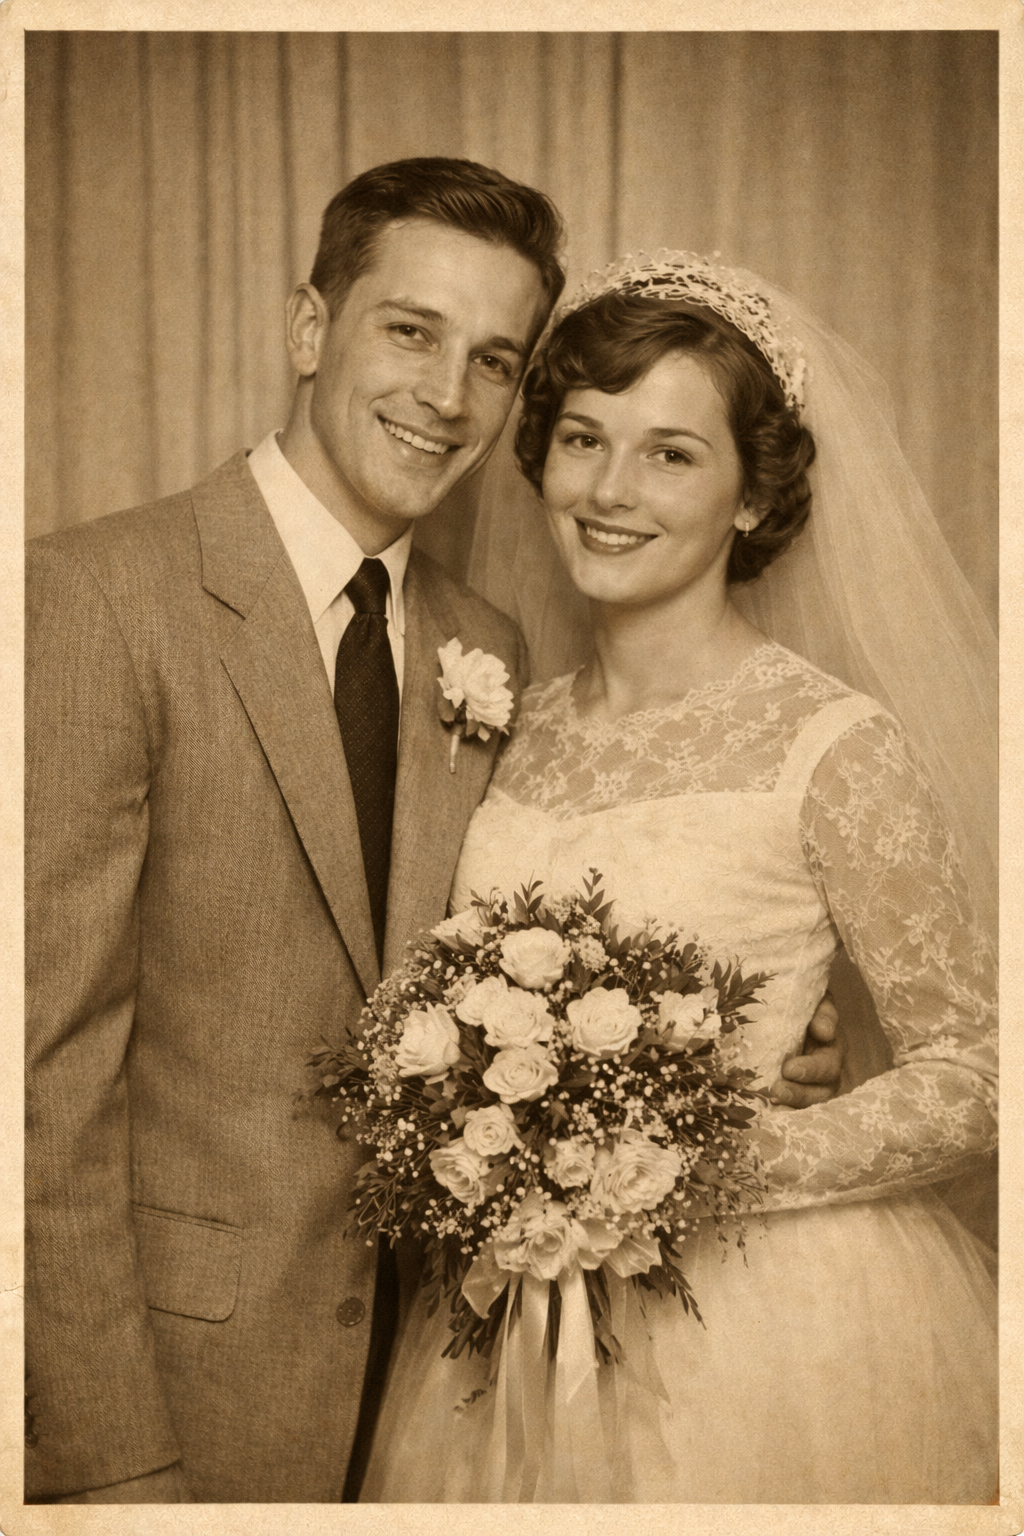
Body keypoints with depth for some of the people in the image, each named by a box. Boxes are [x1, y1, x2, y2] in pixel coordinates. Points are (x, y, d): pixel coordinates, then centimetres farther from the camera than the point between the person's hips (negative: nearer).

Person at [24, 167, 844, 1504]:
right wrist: (113, 1462, -17)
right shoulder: (104, 595, -14)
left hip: (419, 1349, 6)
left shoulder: (491, 653, 6)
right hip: (179, 1370, -5)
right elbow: (50, 1056, -16)